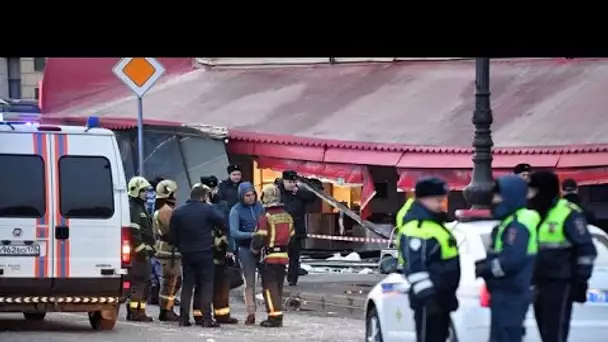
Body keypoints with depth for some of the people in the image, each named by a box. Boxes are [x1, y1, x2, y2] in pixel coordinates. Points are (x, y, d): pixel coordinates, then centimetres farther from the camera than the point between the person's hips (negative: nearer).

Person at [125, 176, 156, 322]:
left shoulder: (140, 207, 23)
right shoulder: (132, 208, -12)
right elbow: (133, 232, -20)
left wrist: (150, 248, 27)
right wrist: (141, 249, -22)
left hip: (143, 251, 11)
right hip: (137, 251, -11)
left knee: (145, 281, 12)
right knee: (138, 281, -12)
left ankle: (140, 311, 16)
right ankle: (134, 312, -12)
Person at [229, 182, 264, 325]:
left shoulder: (259, 206, 5)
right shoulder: (236, 210, -5)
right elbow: (234, 232, -13)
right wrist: (251, 235, -25)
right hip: (246, 248, -3)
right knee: (250, 282, 1)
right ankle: (251, 313, 4)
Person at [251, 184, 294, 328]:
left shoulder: (266, 218, -15)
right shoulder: (287, 217, 8)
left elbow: (259, 239, -16)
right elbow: (291, 236, 14)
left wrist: (254, 250, 3)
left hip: (270, 257, -7)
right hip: (283, 256, 7)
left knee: (269, 287, -2)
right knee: (278, 287, 15)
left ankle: (274, 317, -8)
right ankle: (278, 316, 18)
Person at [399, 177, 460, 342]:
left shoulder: (435, 224, 18)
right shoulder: (416, 228, -17)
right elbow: (415, 267, -24)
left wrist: (449, 294, 28)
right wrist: (427, 296, -28)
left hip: (441, 297, 11)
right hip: (428, 300, -11)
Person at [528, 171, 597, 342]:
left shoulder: (568, 214, -10)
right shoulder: (537, 214, 15)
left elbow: (587, 249, -12)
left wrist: (581, 281, -15)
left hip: (560, 285, -9)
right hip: (540, 284, 9)